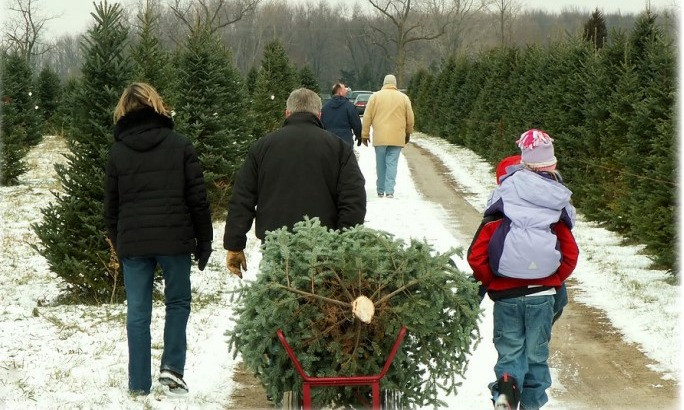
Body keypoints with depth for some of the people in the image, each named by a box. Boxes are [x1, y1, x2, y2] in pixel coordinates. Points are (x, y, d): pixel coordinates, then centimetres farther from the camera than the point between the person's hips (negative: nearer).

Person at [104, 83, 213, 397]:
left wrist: (117, 243, 20)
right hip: (174, 240, -1)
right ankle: (172, 367, 1)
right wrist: (204, 240, 6)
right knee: (178, 302, 15)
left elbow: (111, 205, 9)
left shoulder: (117, 151, 4)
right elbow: (198, 197, -2)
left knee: (138, 312, 5)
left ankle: (139, 384, 8)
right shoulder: (179, 145, 0)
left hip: (132, 243, 1)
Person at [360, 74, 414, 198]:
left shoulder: (375, 96, 2)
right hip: (397, 138, 0)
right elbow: (410, 118, 9)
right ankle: (389, 190, -9)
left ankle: (381, 190, 16)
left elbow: (367, 117, 2)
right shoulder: (403, 98, 4)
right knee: (392, 163, 0)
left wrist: (365, 134, 10)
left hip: (380, 137, 0)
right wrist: (408, 133, 24)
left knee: (381, 164, 10)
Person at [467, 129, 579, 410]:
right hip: (542, 295, 1)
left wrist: (491, 283, 6)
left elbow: (476, 256, -8)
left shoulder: (497, 218, -6)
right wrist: (553, 282, 12)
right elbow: (570, 256, -1)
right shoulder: (556, 212, -1)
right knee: (536, 354, 15)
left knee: (509, 350, 9)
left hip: (506, 295, -1)